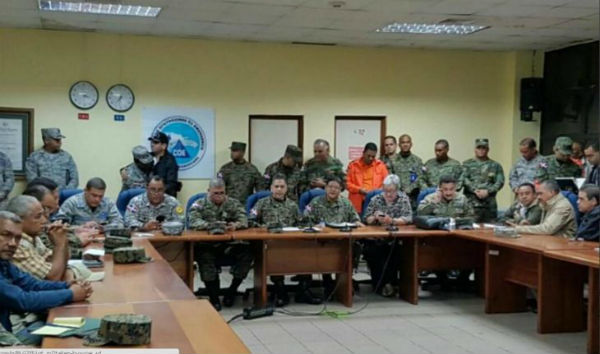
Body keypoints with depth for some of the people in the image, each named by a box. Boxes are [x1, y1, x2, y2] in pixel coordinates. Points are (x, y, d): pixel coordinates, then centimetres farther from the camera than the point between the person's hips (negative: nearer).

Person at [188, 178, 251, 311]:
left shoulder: (233, 203, 14)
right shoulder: (199, 205, 7)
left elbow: (244, 220, 0)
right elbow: (194, 222, -12)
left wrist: (236, 225, -25)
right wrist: (212, 226, -28)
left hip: (230, 244, 2)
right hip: (208, 244, -2)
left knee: (247, 253, -26)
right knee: (204, 256, -35)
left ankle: (232, 290, -6)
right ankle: (213, 297, -21)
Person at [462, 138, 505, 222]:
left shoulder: (495, 165, 15)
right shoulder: (467, 164, 12)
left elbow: (500, 182, 4)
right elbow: (464, 179, 0)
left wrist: (488, 191, -10)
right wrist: (475, 190, -14)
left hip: (490, 204, 2)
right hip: (471, 202, -2)